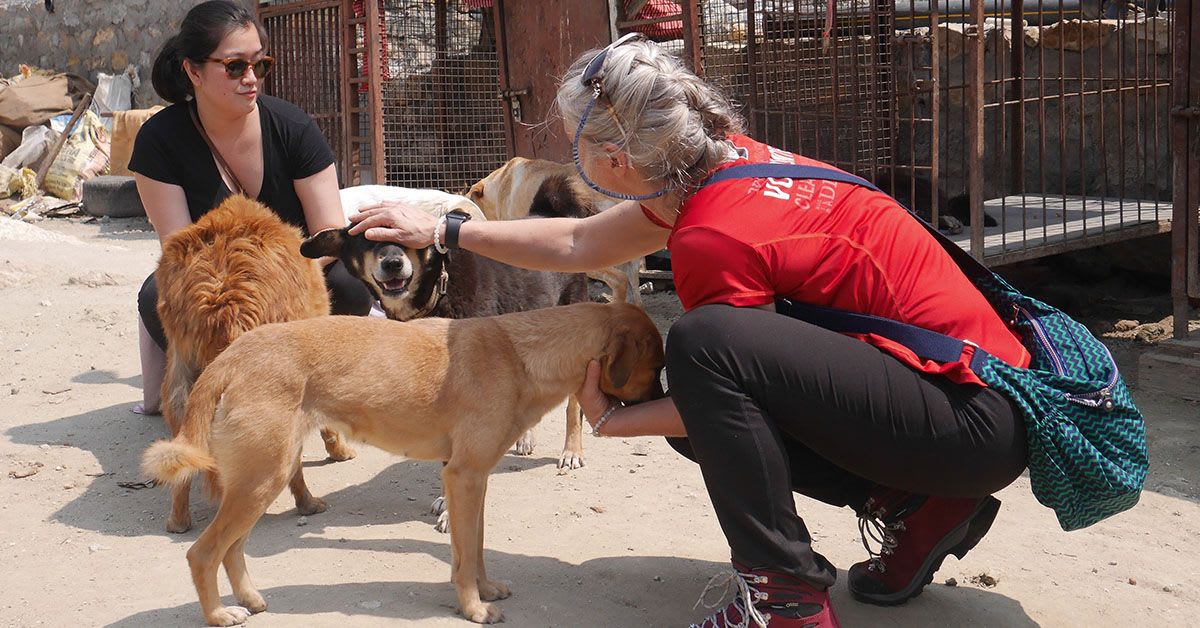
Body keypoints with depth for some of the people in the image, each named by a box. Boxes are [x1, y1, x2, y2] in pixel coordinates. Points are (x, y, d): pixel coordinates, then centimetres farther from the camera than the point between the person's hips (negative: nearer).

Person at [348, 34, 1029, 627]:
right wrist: (444, 231, 23)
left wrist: (609, 419, 4)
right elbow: (582, 243, 17)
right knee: (694, 413, 11)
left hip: (978, 416, -9)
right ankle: (917, 509, 12)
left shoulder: (717, 239, -23)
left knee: (704, 343, -25)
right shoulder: (725, 161, 4)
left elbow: (725, 376, -8)